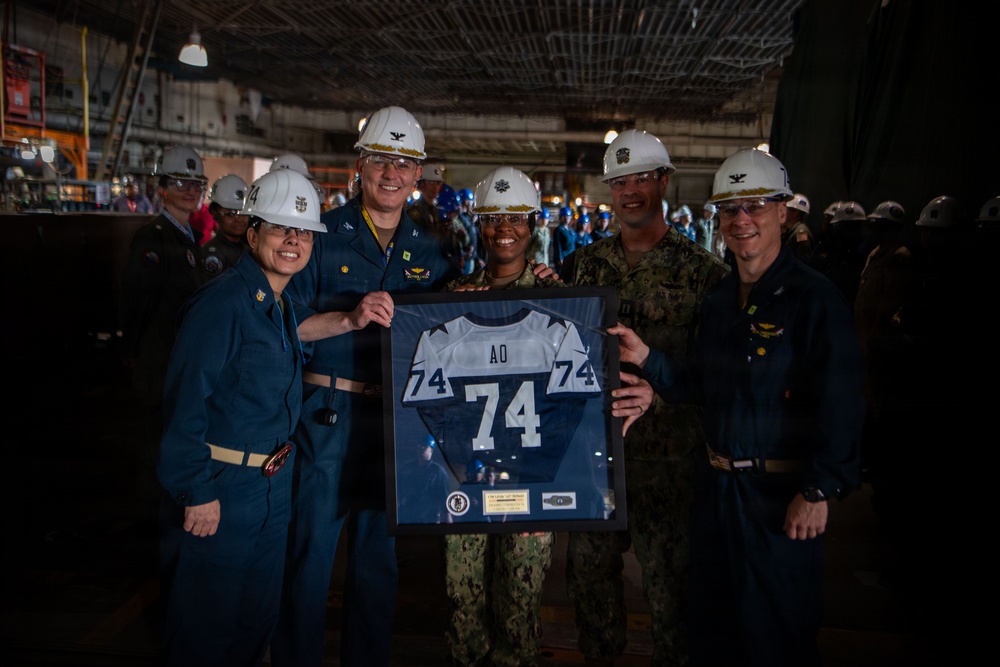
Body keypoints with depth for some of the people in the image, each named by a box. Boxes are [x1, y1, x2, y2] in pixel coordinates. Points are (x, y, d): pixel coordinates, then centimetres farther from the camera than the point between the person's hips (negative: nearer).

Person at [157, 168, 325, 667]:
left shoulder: (284, 307, 9)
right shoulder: (221, 304, -18)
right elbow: (184, 404, -22)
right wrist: (197, 491, -21)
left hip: (275, 489, 8)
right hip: (221, 491, -8)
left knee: (258, 620, 20)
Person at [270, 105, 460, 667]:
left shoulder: (430, 250, 9)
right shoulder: (325, 235, -2)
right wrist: (349, 318, -23)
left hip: (399, 423, 3)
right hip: (327, 420, -3)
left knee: (381, 558, 15)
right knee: (310, 553, 5)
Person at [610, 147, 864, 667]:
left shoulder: (814, 298, -13)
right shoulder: (717, 300, 8)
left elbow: (840, 405, -17)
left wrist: (818, 491, -20)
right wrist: (647, 358, 0)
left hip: (781, 495, -6)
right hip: (716, 487, 7)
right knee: (711, 625, 20)